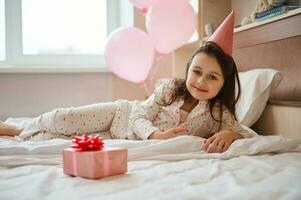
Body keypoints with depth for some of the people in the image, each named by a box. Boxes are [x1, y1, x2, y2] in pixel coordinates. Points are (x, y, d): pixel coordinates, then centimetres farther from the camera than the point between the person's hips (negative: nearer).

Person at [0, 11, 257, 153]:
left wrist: (230, 134, -45)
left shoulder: (219, 113, -22)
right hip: (125, 113, 0)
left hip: (138, 142, 0)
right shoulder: (170, 88, -22)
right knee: (62, 119, -7)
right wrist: (156, 134, -40)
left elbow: (252, 136, -23)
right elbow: (140, 115, -19)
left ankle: (21, 131, 31)